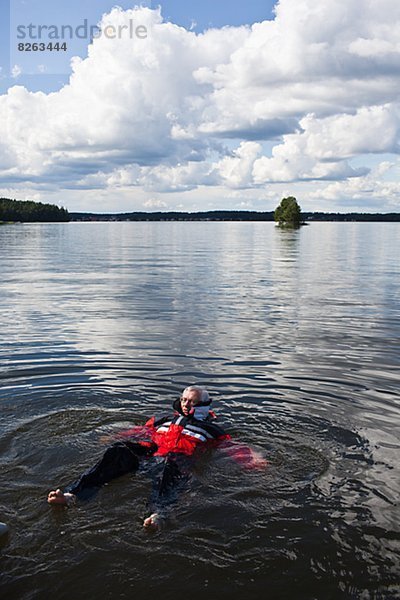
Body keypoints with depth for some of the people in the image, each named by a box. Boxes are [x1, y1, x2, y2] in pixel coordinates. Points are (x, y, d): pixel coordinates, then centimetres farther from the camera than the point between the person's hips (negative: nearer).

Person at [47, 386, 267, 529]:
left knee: (169, 467, -42)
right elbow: (140, 431, 36)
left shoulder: (211, 429, 27)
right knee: (119, 450, -27)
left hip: (180, 460, -3)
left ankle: (158, 514, -70)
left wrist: (251, 460, 2)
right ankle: (73, 494, -42)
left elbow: (232, 448, 19)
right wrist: (114, 437, 24)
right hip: (151, 453, 3)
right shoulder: (164, 421, 37)